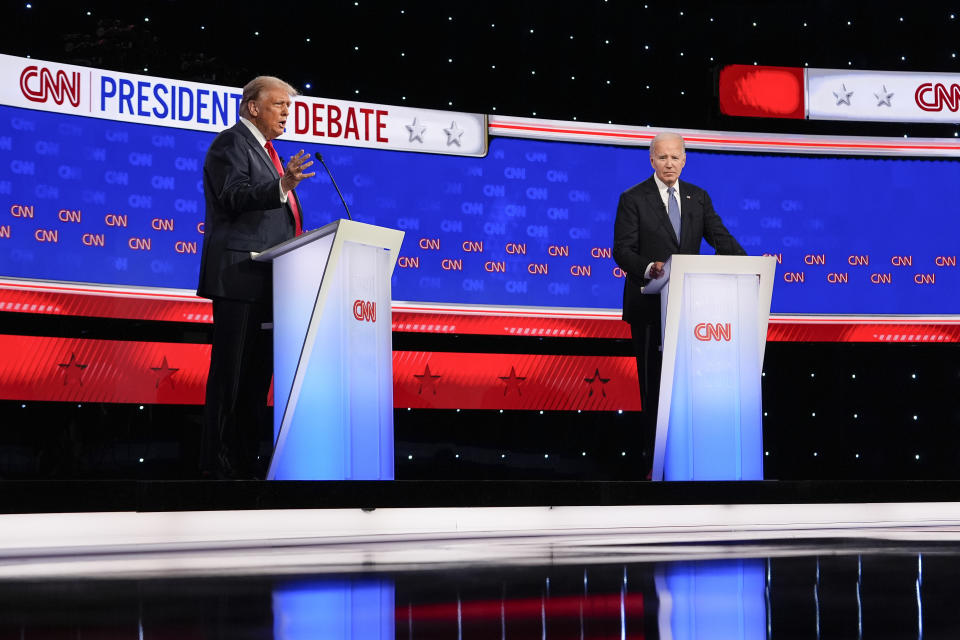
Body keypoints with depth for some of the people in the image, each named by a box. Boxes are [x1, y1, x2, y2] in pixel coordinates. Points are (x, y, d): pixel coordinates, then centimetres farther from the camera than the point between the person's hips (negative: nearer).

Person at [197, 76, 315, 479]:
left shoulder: (264, 150, 24)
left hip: (267, 281, 10)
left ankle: (248, 460, 13)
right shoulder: (232, 143, -5)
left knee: (258, 371, 9)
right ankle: (217, 462, -7)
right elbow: (235, 196, -21)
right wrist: (282, 186, -35)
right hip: (239, 276, -10)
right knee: (230, 371, -9)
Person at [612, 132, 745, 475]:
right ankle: (652, 449, 10)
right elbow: (622, 250, -9)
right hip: (650, 304, -3)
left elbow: (720, 238, 3)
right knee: (654, 379, 2)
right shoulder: (633, 199, -3)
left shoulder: (698, 197, 10)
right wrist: (649, 268, -29)